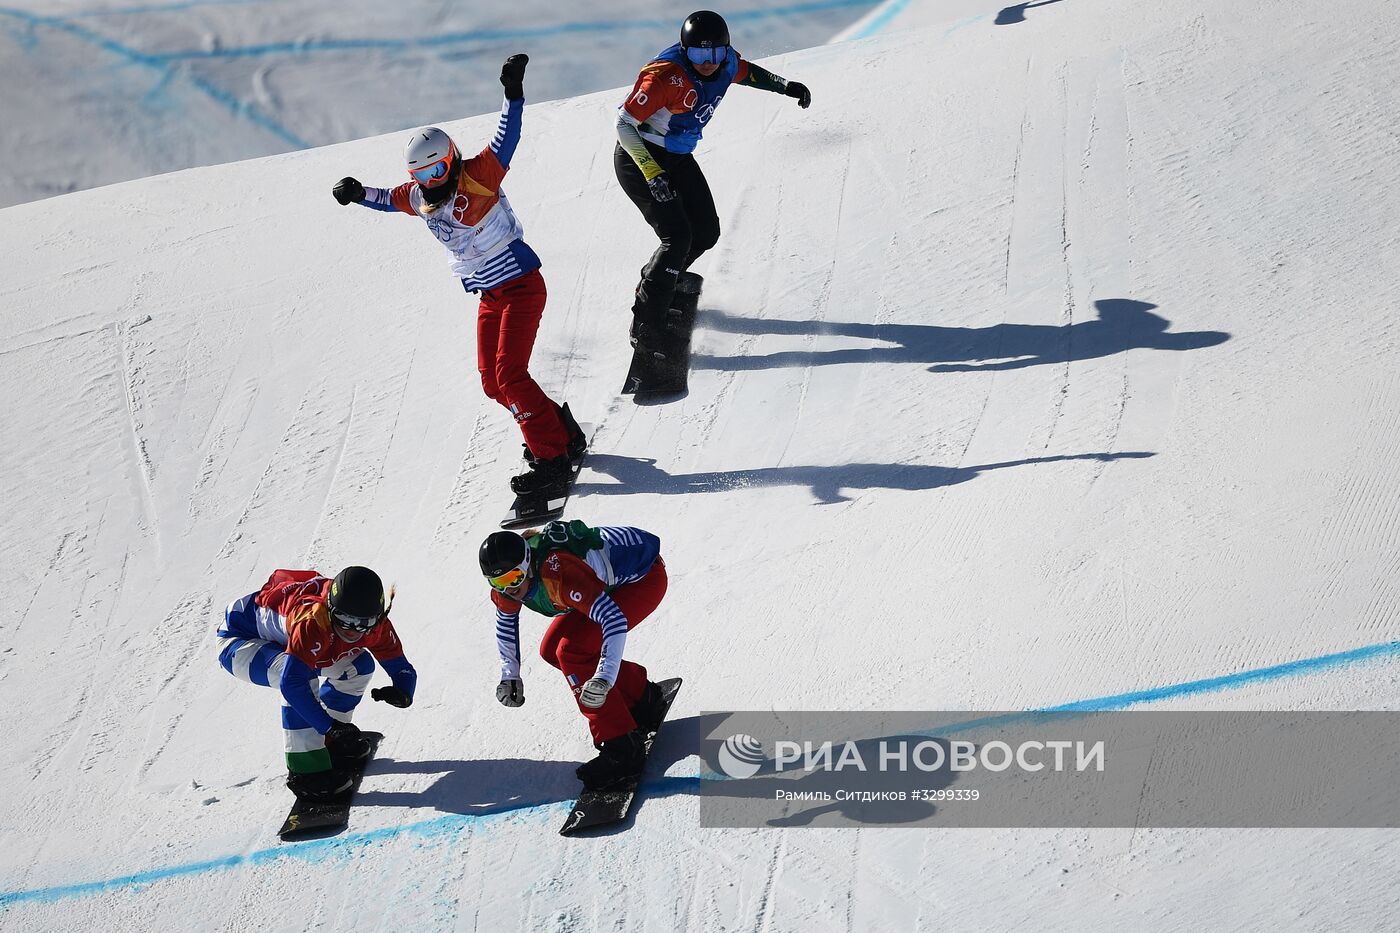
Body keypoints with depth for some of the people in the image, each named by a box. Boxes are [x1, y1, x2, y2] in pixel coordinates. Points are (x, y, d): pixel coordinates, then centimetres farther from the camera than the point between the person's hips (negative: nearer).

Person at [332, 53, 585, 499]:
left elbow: (505, 140, -26)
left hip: (521, 285, -8)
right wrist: (357, 193, 6)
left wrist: (513, 96, -37)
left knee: (509, 375, -17)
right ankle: (562, 430, 20)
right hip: (489, 295, 8)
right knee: (493, 383, 5)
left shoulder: (477, 176, -15)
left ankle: (551, 459, -13)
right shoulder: (419, 196, 4)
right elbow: (388, 199, 23)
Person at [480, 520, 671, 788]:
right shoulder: (507, 574, -13)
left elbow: (615, 620, -43)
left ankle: (621, 748, -16)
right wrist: (509, 675, 8)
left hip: (645, 578, -9)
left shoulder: (556, 573, -38)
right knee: (552, 650, 5)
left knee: (572, 650, -21)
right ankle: (642, 698, 19)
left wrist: (604, 679, -50)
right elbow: (505, 618, 11)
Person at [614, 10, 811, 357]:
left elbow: (747, 72, 18)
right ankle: (646, 325, -12)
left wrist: (786, 86, 12)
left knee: (706, 232, 10)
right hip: (638, 159, -8)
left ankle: (661, 279, 38)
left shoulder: (726, 64, -9)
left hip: (677, 158, 8)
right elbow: (624, 124, -27)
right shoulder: (668, 75, -31)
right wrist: (652, 174, -35)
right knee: (678, 236, -19)